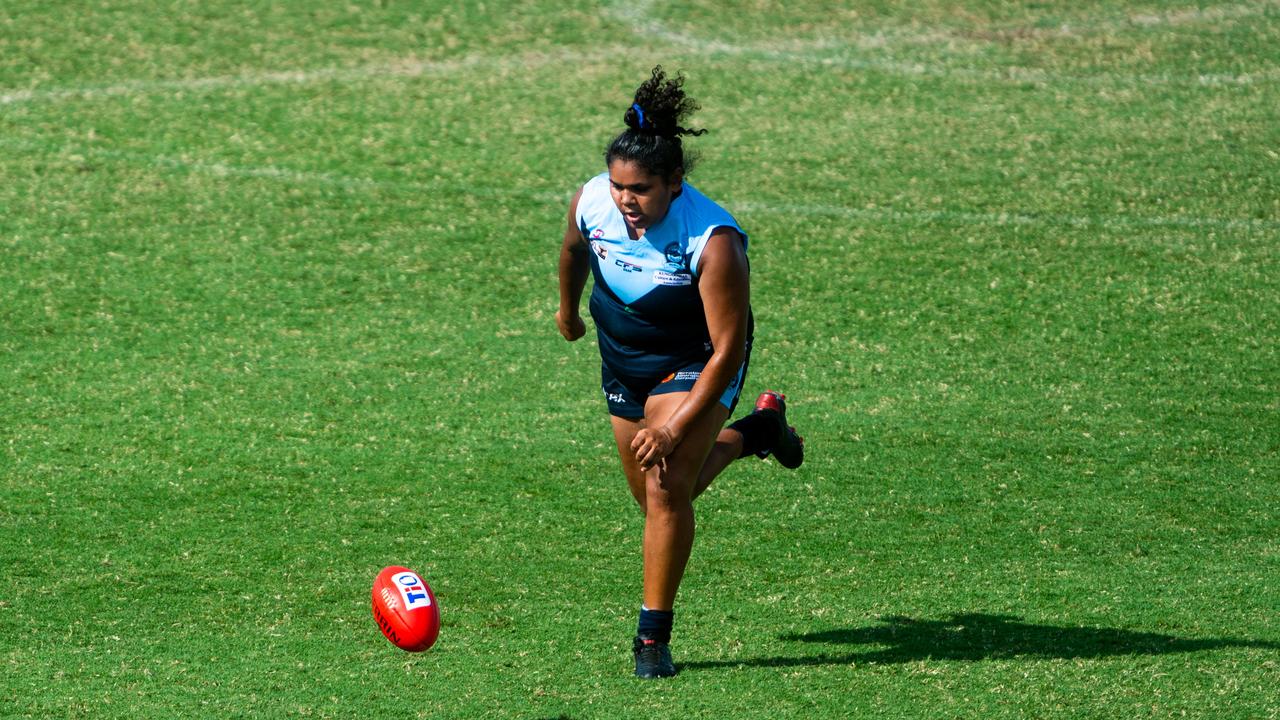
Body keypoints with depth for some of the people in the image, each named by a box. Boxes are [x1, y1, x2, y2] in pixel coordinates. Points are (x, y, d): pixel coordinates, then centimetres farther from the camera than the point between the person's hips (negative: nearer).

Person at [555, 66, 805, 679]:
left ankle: (654, 634, -6)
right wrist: (568, 307, 25)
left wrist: (674, 427, -34)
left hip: (695, 366, -6)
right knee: (655, 496, 18)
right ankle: (755, 430, 45)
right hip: (622, 361, 6)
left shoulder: (713, 241, -35)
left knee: (667, 486, -21)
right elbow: (574, 249, 7)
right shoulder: (591, 202, -21)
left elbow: (728, 350, -30)